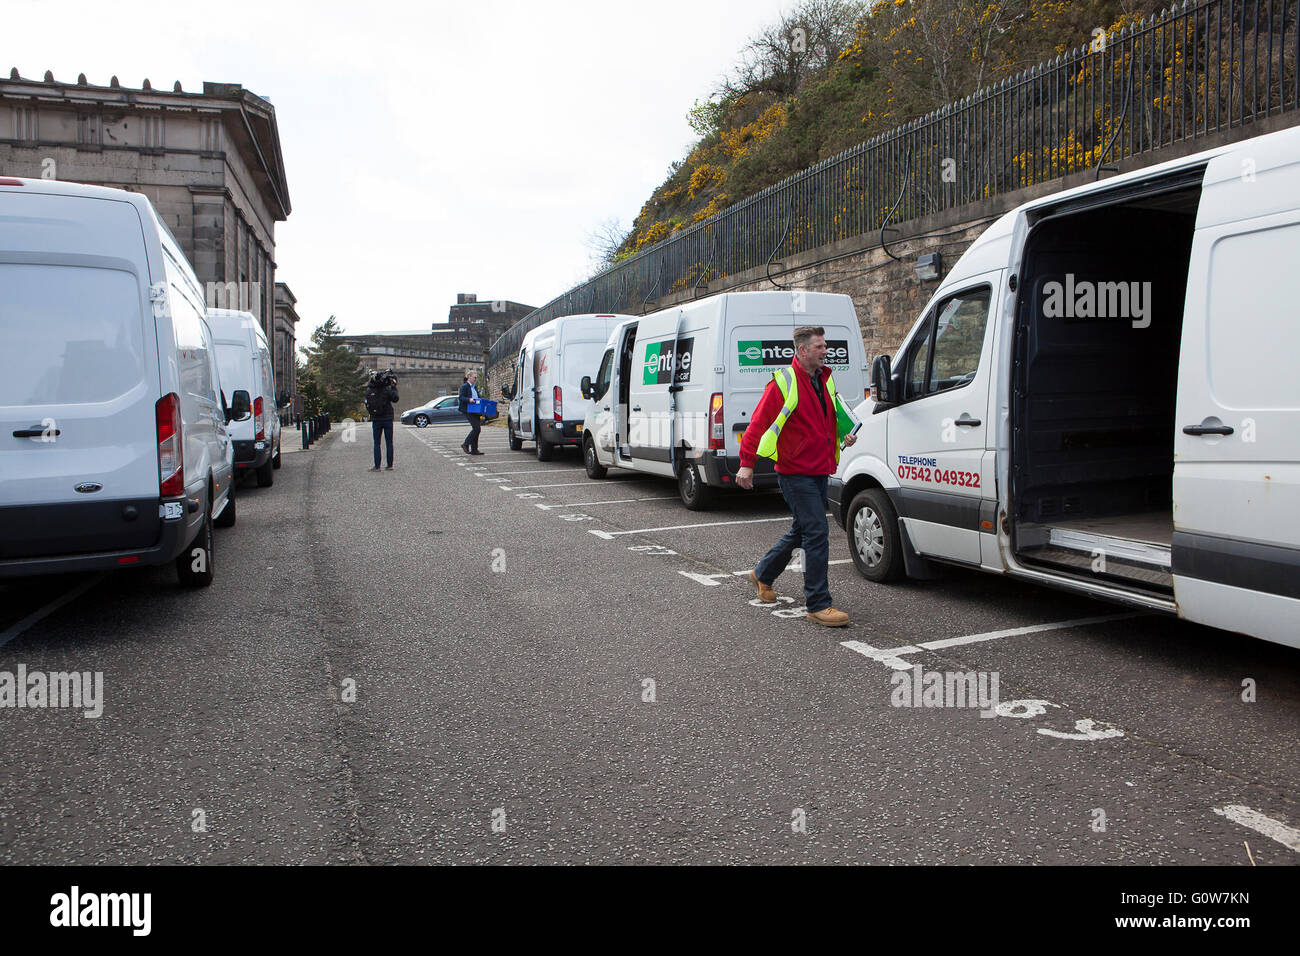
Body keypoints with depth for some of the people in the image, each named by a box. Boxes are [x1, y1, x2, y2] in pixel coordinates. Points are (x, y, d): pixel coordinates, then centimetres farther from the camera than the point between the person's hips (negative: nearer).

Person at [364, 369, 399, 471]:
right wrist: (394, 386, 6)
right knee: (389, 443, 7)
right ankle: (390, 465, 8)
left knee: (376, 444, 7)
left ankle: (377, 466, 4)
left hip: (376, 420, 1)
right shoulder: (387, 389, -12)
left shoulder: (369, 390, -5)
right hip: (387, 419, -1)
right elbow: (395, 398, -1)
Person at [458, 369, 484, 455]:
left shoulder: (474, 387, 22)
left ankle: (474, 449, 10)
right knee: (477, 428, -16)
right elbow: (460, 397, -14)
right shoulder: (464, 386, -4)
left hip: (475, 411, 9)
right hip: (468, 410, -9)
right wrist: (469, 399, -28)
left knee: (476, 429, 6)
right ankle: (465, 444, -4)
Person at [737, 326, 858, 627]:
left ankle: (763, 575, 40)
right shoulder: (783, 382, -12)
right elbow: (758, 423, -14)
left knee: (802, 531, 19)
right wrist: (747, 463, -18)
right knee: (817, 534, -11)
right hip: (795, 473, -9)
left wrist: (845, 434, 7)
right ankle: (818, 605, -3)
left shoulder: (824, 380, 13)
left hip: (819, 471, 9)